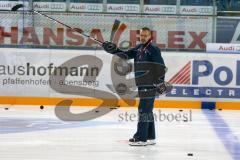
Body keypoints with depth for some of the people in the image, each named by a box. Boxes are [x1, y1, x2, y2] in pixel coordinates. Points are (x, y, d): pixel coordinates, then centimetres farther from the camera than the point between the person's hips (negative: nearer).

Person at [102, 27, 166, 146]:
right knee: (147, 110, 12)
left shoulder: (153, 49, -10)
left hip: (150, 85, -9)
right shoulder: (139, 48, 16)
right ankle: (150, 137, 19)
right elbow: (126, 55, 15)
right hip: (143, 85, 9)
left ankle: (141, 138, -10)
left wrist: (160, 82, -20)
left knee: (144, 109, -11)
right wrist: (112, 49, 3)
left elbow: (160, 66, -15)